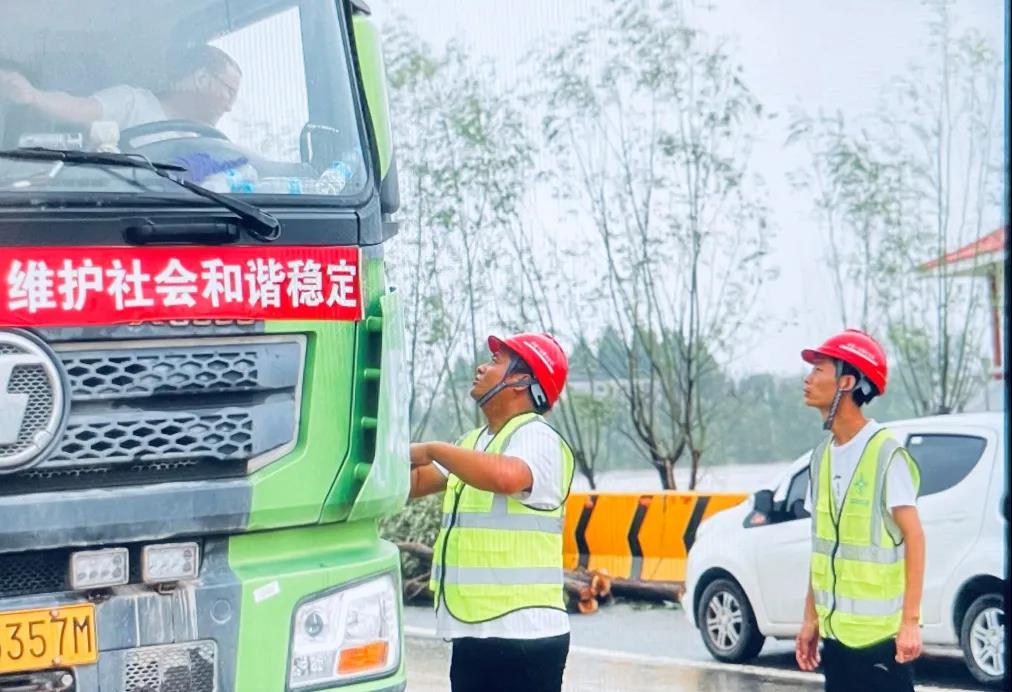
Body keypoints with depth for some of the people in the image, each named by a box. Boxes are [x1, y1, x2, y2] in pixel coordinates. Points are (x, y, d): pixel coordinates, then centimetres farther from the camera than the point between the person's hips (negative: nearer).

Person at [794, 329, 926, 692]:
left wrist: (910, 621, -18)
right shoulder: (823, 455, 10)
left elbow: (914, 536, -13)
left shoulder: (886, 453, -12)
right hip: (835, 632, 8)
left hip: (880, 633, -8)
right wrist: (811, 618, 14)